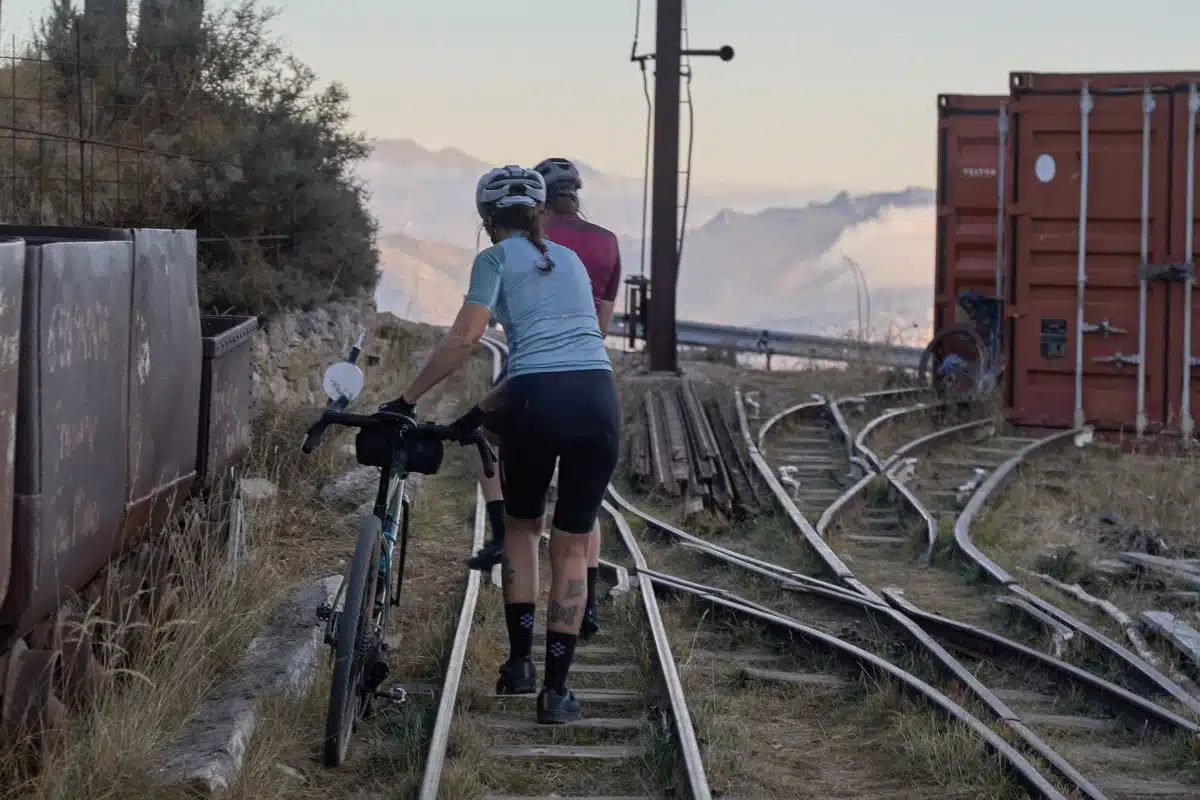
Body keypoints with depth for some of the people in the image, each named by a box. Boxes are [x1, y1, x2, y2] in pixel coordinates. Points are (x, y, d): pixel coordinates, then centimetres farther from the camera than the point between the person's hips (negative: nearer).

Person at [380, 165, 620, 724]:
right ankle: (555, 689, 9)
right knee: (571, 546, 11)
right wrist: (481, 412, 26)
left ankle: (519, 661, 19)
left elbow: (463, 339, -6)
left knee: (520, 526, 22)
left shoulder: (496, 259, 8)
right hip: (597, 398, 3)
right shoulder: (570, 259, 25)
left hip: (537, 403, -3)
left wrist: (406, 400, 0)